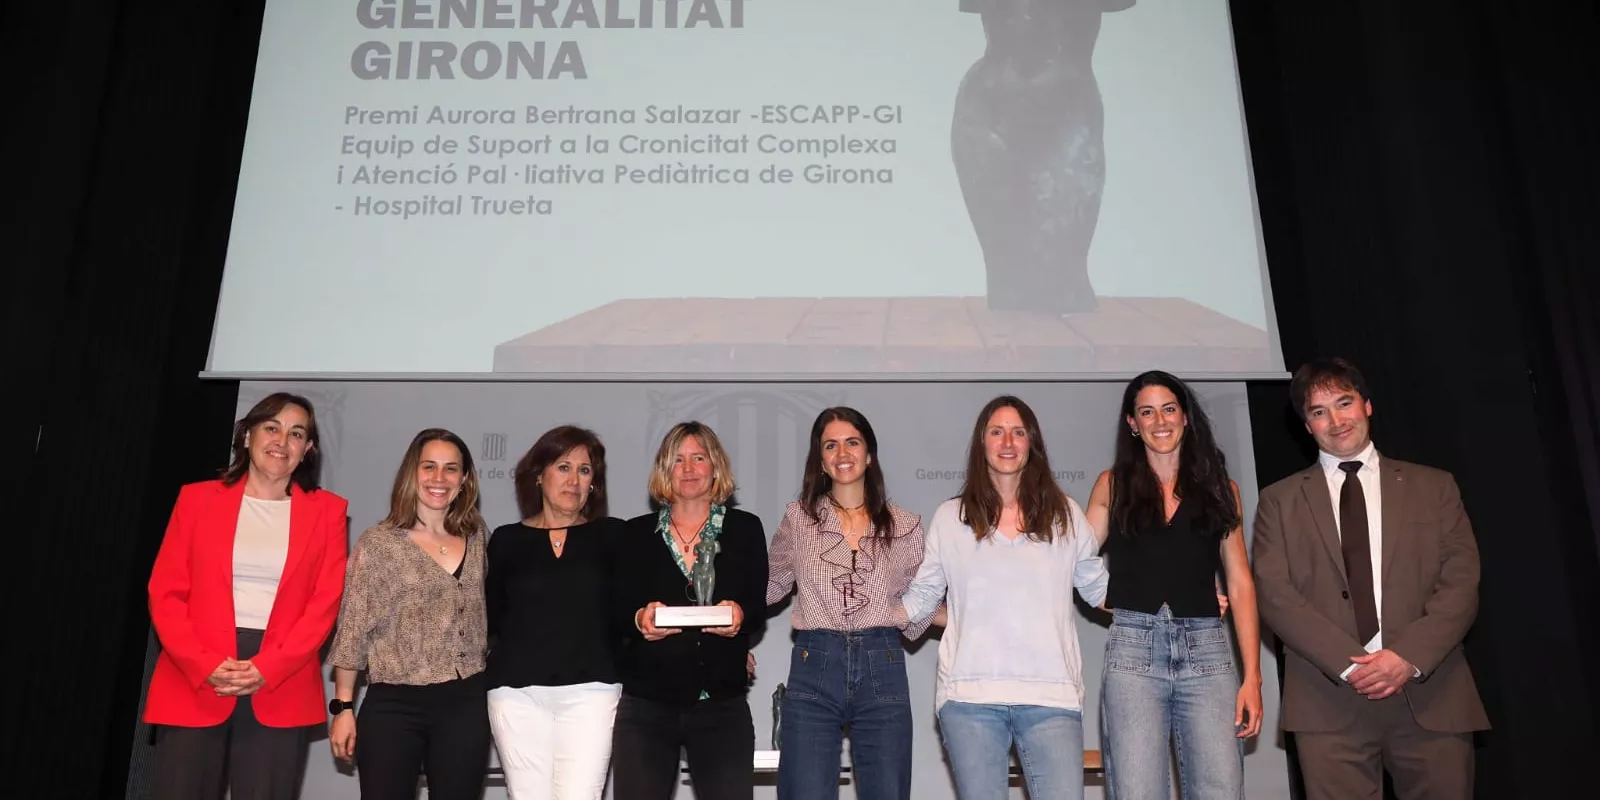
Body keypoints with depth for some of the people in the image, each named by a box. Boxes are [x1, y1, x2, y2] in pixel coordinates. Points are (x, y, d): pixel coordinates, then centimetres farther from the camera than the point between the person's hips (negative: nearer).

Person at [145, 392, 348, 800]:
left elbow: (326, 602, 0)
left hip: (281, 693, 0)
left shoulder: (326, 510, 7)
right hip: (193, 684, 1)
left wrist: (267, 669, -12)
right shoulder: (198, 497, 9)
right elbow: (166, 593, 3)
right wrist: (204, 665, -10)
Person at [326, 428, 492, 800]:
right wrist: (343, 707, -4)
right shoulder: (378, 543, -3)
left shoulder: (477, 538, 7)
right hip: (394, 707, -3)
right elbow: (353, 629, -2)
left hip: (466, 705, 3)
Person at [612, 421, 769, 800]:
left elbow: (758, 609, 3)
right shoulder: (636, 533, 8)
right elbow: (616, 611, 5)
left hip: (722, 703, 0)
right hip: (647, 704, 1)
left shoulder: (745, 529, 7)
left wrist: (740, 616, -19)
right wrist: (639, 619, -16)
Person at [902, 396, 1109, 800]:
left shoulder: (1065, 513, 10)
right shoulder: (950, 517, 8)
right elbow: (920, 599, 11)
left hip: (1051, 695, 0)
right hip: (969, 696, 0)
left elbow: (1099, 589, 16)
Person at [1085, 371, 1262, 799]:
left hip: (1207, 651, 1)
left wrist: (1252, 677, 3)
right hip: (1133, 652, -1)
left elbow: (1240, 584, 9)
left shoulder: (1219, 487, 13)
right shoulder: (1113, 485, 10)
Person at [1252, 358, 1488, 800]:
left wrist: (1409, 656, -11)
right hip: (1329, 702, -1)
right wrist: (1348, 662, -12)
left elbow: (1461, 583, 4)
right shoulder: (1280, 501, 10)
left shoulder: (1433, 486, 13)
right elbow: (1274, 594, -1)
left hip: (1432, 695, 1)